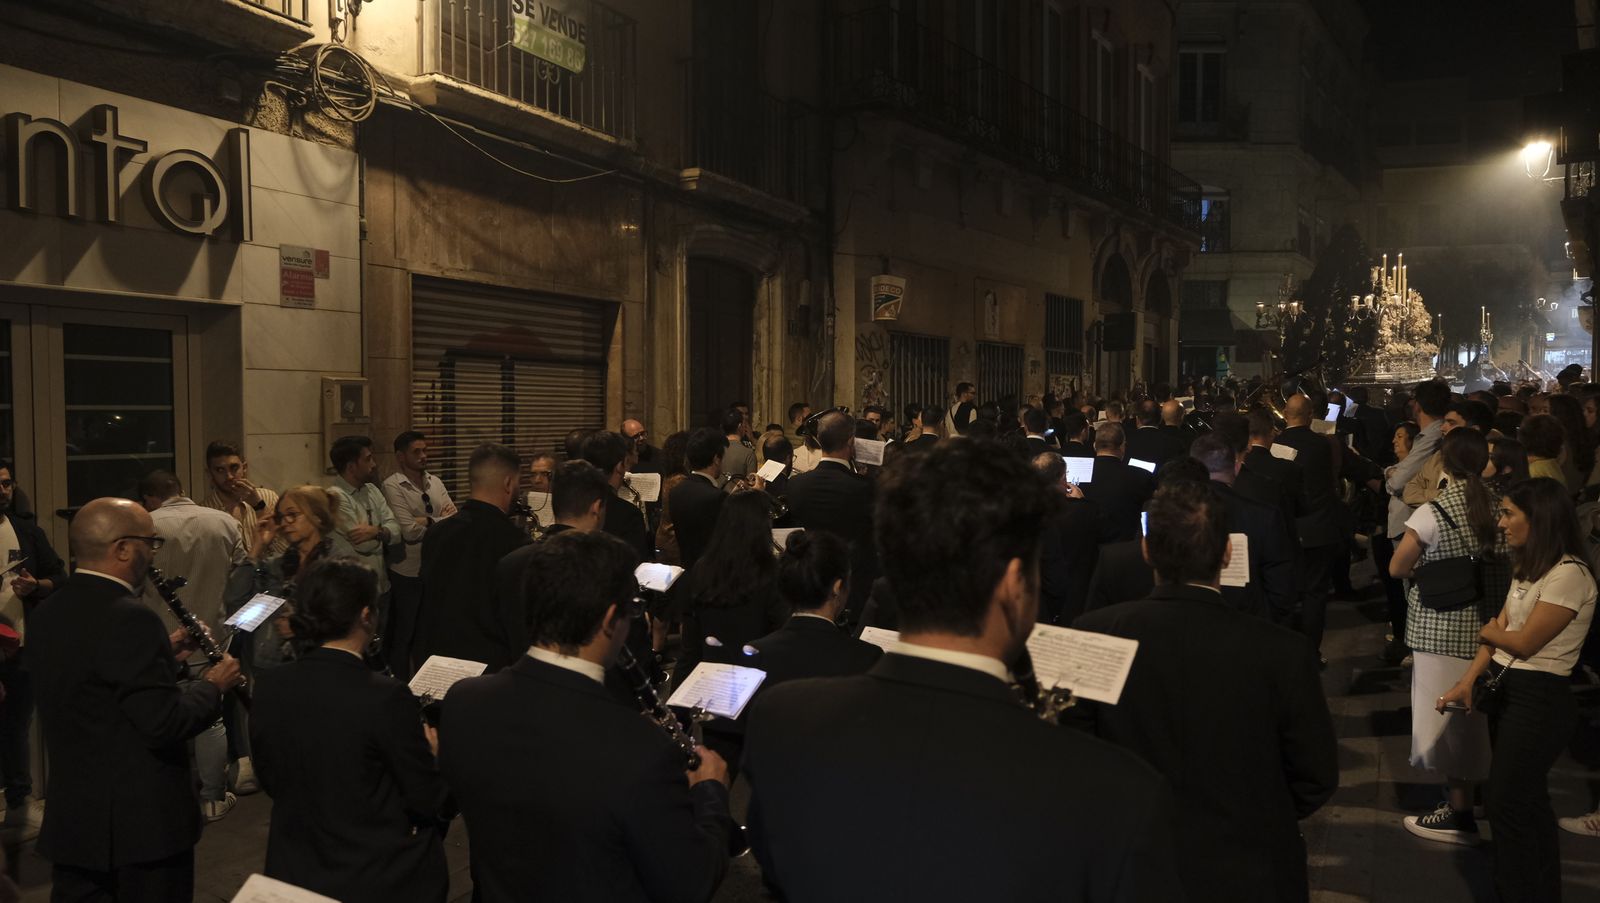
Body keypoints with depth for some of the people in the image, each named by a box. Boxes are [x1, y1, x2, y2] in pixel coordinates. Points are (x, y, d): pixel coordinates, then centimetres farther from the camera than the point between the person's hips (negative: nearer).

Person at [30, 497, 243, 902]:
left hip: (70, 817, 8)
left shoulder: (47, 613, 4)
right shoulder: (129, 617, -23)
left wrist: (163, 654, 14)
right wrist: (213, 686, -7)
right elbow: (165, 724, -24)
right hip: (141, 821, -7)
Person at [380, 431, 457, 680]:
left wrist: (427, 520, -16)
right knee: (403, 634, 7)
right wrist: (441, 519, -9)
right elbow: (410, 531, -20)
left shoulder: (435, 482, 8)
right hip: (407, 572, -6)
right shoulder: (392, 486, -12)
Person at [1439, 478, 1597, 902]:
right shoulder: (1528, 568, 11)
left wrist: (1488, 630, 2)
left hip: (1538, 699, -9)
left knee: (1506, 803, 0)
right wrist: (1468, 681, -4)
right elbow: (1498, 630, 7)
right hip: (1504, 689, 9)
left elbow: (1523, 643, -19)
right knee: (1528, 800, 18)